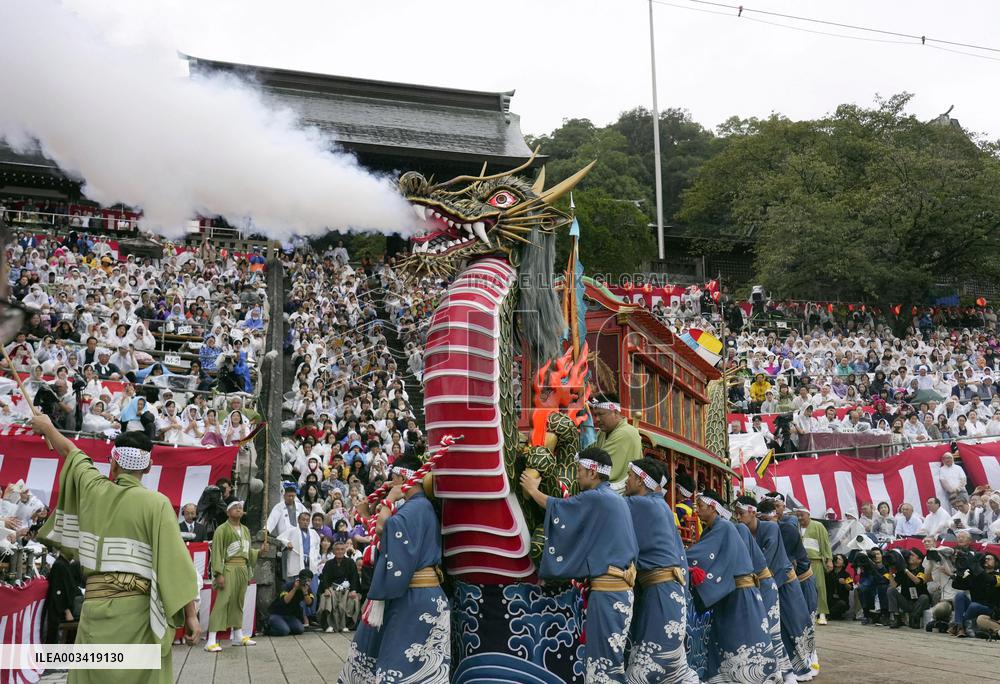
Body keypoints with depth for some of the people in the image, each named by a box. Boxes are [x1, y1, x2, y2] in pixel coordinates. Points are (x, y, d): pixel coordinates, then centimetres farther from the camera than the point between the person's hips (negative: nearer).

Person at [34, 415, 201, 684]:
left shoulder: (93, 488, 4)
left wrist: (46, 426, 42)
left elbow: (71, 451, 24)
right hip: (138, 609, -3)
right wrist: (191, 614, -10)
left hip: (95, 606, 3)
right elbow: (175, 560, -13)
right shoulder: (157, 503, -8)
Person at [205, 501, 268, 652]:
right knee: (222, 603, -11)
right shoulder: (222, 529, -5)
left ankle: (238, 636, 22)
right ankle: (212, 640, -10)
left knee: (238, 602, 13)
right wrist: (219, 574, -17)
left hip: (243, 569, 7)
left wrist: (260, 551, 5)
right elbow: (217, 552, -10)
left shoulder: (245, 530, 17)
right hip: (229, 569, -7)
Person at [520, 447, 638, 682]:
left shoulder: (595, 498, -13)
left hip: (607, 589, -9)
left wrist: (532, 490, 14)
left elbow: (558, 508, -1)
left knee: (604, 659, -4)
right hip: (620, 587, 9)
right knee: (610, 656, 13)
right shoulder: (615, 499, 13)